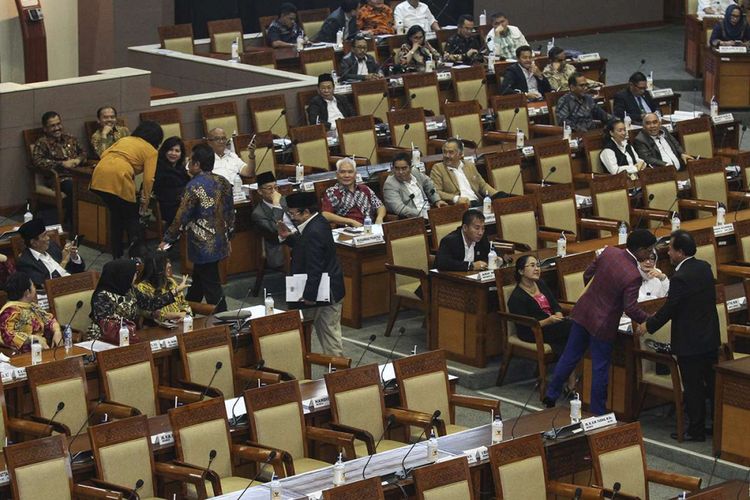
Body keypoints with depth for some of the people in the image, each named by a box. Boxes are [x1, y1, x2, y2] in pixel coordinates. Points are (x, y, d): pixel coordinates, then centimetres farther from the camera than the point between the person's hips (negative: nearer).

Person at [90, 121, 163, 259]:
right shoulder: (151, 151, 11)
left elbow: (104, 155, 22)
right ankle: (136, 255, 1)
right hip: (119, 177, -6)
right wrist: (145, 200, 9)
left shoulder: (125, 139, 29)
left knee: (115, 214, 22)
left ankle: (117, 255, 25)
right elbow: (148, 179, 1)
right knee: (131, 217, 13)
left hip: (99, 174, 6)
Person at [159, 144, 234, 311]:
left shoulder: (195, 186, -18)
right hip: (220, 244, 8)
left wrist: (167, 240, -5)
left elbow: (181, 218, -16)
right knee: (197, 283, 23)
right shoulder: (223, 183, 3)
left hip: (203, 247, -8)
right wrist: (228, 238, 23)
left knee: (212, 288, -1)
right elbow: (230, 213, 11)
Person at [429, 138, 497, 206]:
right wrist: (456, 199, -21)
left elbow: (483, 185, 25)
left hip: (478, 203, 5)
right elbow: (436, 192, -5)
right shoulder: (438, 168, 7)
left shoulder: (470, 166, 22)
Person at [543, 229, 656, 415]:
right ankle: (598, 412, 21)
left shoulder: (609, 252, -7)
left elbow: (587, 274, 6)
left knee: (569, 356, 20)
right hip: (603, 323, -6)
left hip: (583, 312, 7)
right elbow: (631, 309, -23)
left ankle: (551, 395, 31)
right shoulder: (633, 276, -26)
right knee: (600, 369, 9)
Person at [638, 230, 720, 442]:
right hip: (710, 338, 8)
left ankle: (696, 430, 12)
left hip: (690, 343, -8)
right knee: (712, 384, 16)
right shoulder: (704, 267, 4)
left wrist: (648, 325, -2)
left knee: (693, 388, 3)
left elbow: (669, 309, -17)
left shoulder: (681, 278, -23)